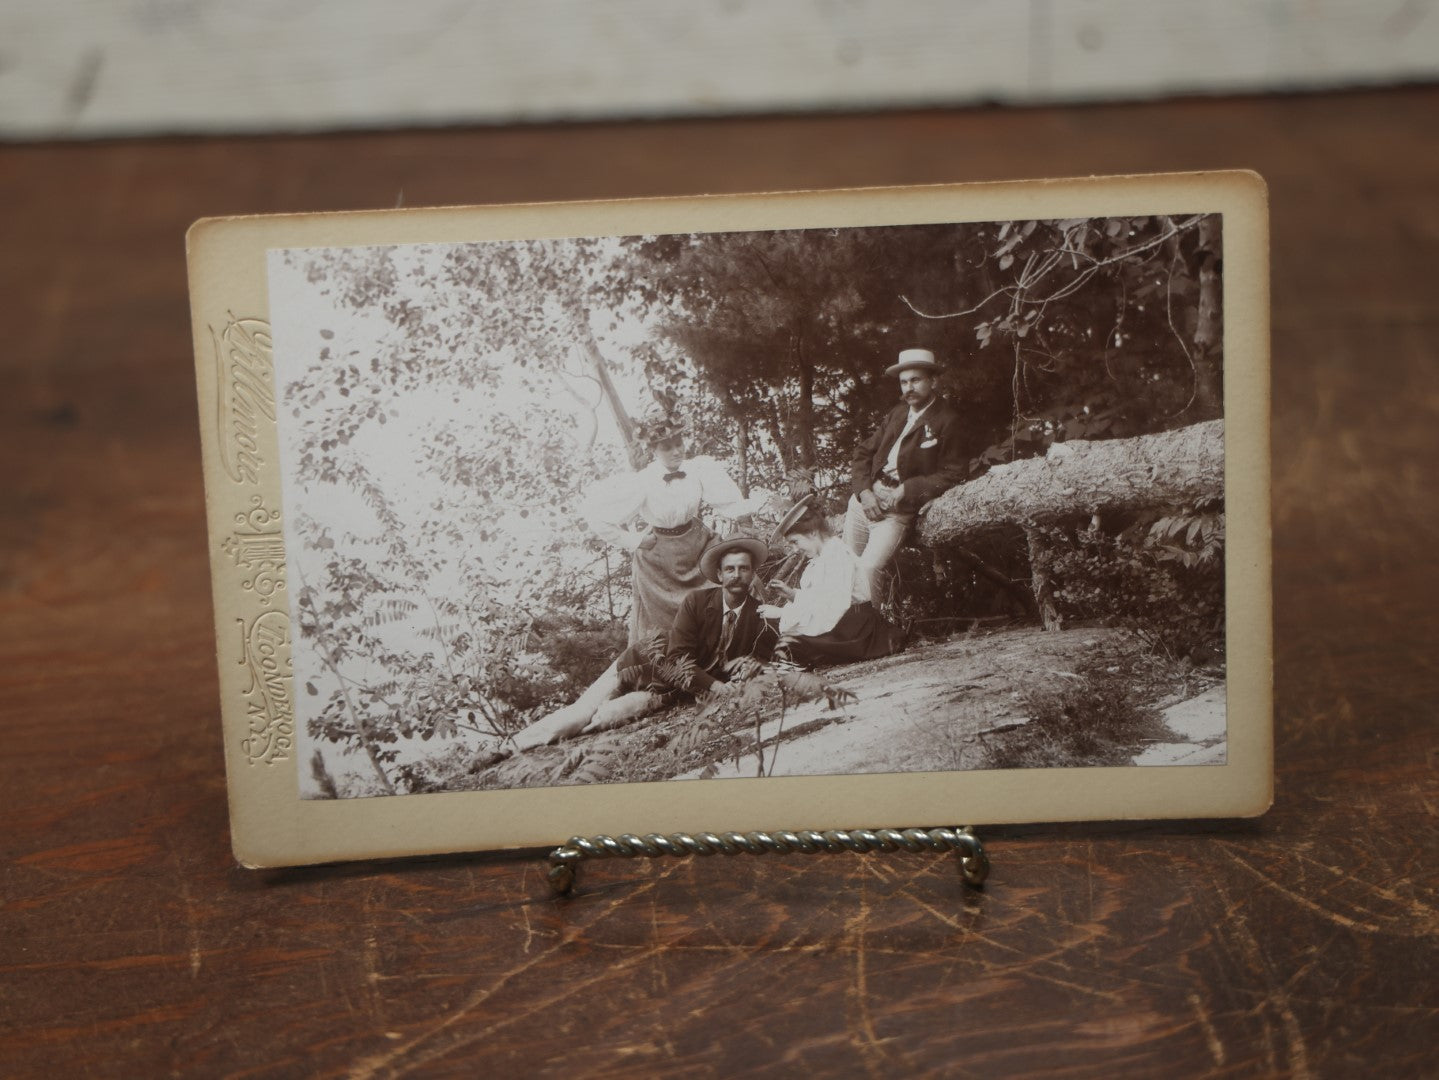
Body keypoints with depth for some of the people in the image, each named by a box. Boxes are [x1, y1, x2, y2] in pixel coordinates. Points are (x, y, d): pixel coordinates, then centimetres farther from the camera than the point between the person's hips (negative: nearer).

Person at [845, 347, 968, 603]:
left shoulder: (947, 421, -5)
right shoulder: (897, 413, 15)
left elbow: (953, 475, -9)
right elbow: (863, 453, 14)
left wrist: (906, 490, -16)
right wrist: (864, 492, -4)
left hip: (898, 509, -6)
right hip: (863, 500, 6)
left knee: (869, 568, -21)